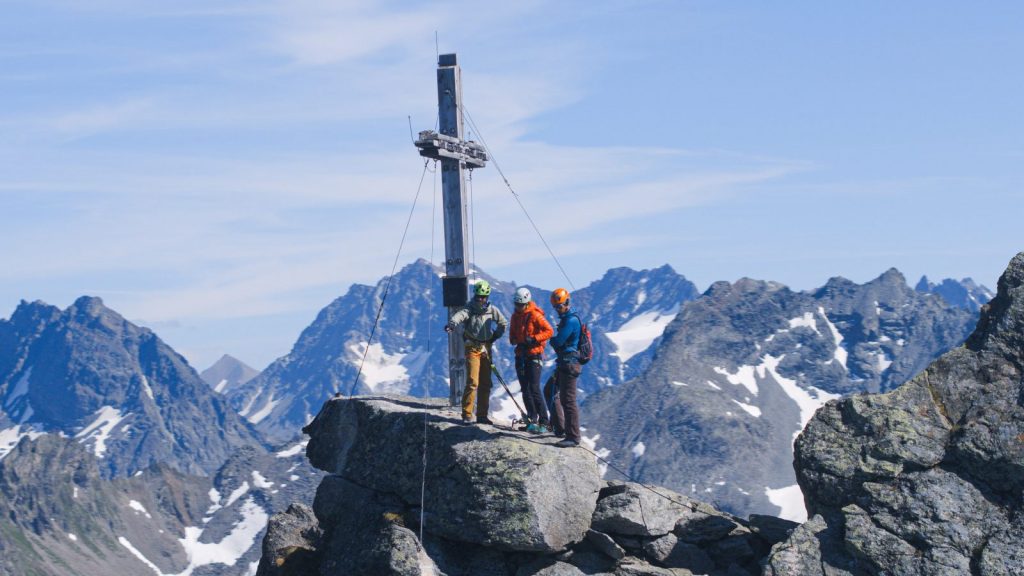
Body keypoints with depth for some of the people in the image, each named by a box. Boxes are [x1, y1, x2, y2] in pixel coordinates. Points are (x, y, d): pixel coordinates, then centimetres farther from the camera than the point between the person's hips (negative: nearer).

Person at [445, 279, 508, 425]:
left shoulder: (493, 310, 6)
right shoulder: (469, 308, -7)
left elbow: (503, 324, 22)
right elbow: (460, 315, -29)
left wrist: (494, 337, 10)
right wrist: (452, 324, -50)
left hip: (486, 348, 5)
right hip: (473, 347, -5)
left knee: (486, 383, 8)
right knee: (472, 382, -14)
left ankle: (482, 415, 15)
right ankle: (466, 414, -11)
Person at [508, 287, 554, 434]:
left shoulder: (535, 315, -10)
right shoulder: (515, 316, 11)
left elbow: (549, 331, -15)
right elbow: (512, 333, 22)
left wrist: (534, 339, -24)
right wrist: (514, 341, 1)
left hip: (534, 356, -7)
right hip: (520, 355, 7)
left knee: (534, 389, -13)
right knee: (525, 390, 6)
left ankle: (543, 422, -10)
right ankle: (532, 420, 13)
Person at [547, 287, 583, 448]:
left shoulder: (571, 321, -17)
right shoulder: (565, 318, 16)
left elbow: (558, 341, -20)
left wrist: (552, 340, 0)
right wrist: (555, 341, -3)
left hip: (569, 364, -11)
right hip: (563, 363, 11)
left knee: (568, 400, -10)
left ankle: (573, 437, -8)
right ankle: (558, 426, 33)